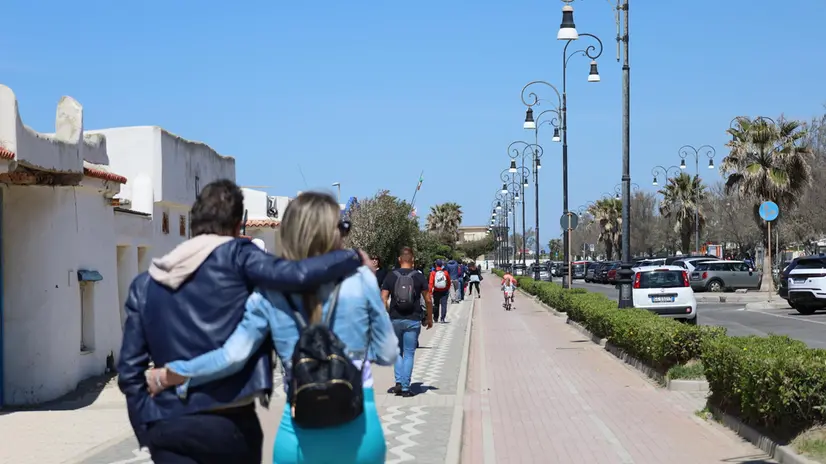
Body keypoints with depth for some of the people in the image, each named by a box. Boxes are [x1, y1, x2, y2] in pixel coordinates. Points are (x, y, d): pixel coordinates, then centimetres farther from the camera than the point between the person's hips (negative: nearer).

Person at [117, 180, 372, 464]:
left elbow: (129, 369, 8)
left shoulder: (145, 285, 10)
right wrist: (353, 258, -2)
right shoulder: (236, 256, -3)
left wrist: (146, 430, 15)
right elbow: (296, 275, -18)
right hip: (228, 422, -3)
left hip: (166, 427, 3)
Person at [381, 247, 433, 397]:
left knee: (397, 352, 17)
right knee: (409, 354, 4)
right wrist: (429, 318, 14)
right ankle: (405, 388, 3)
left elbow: (383, 299, -2)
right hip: (413, 321, -1)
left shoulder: (391, 276, 1)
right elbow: (428, 300, 2)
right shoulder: (419, 276, -1)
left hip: (395, 320, 1)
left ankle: (399, 383, 5)